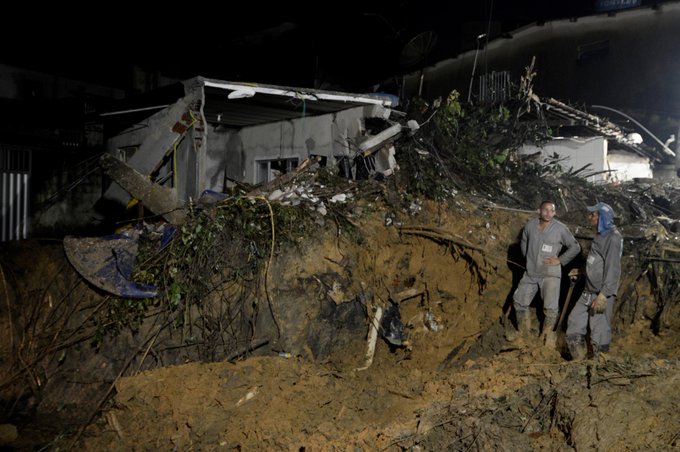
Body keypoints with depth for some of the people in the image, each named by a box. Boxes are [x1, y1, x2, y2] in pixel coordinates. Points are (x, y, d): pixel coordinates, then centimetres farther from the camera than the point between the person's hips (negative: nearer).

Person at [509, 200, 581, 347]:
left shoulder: (561, 229, -12)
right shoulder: (530, 225, -2)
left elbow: (575, 247, -2)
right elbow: (523, 242, 18)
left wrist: (560, 260, -7)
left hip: (550, 274, -4)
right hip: (530, 273, 4)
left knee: (551, 307, -8)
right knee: (519, 301, 11)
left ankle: (548, 335, 13)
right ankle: (523, 331, 30)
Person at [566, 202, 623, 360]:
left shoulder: (613, 237, -14)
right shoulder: (600, 235, 13)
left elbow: (613, 269, -20)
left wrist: (603, 296, -24)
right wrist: (580, 272, 17)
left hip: (602, 294, -9)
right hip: (588, 292, 9)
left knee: (599, 334, -3)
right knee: (574, 323, 11)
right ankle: (579, 362, 22)